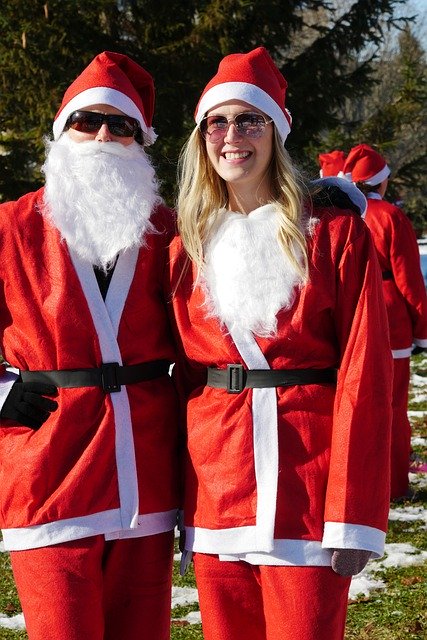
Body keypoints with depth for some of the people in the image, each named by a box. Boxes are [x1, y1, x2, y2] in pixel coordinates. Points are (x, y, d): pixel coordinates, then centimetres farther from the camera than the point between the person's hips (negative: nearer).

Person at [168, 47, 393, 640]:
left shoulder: (336, 235, -1)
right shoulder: (188, 248, 11)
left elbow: (364, 376, -6)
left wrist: (353, 514, -13)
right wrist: (181, 499, 8)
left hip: (306, 485, -4)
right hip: (216, 493, 4)